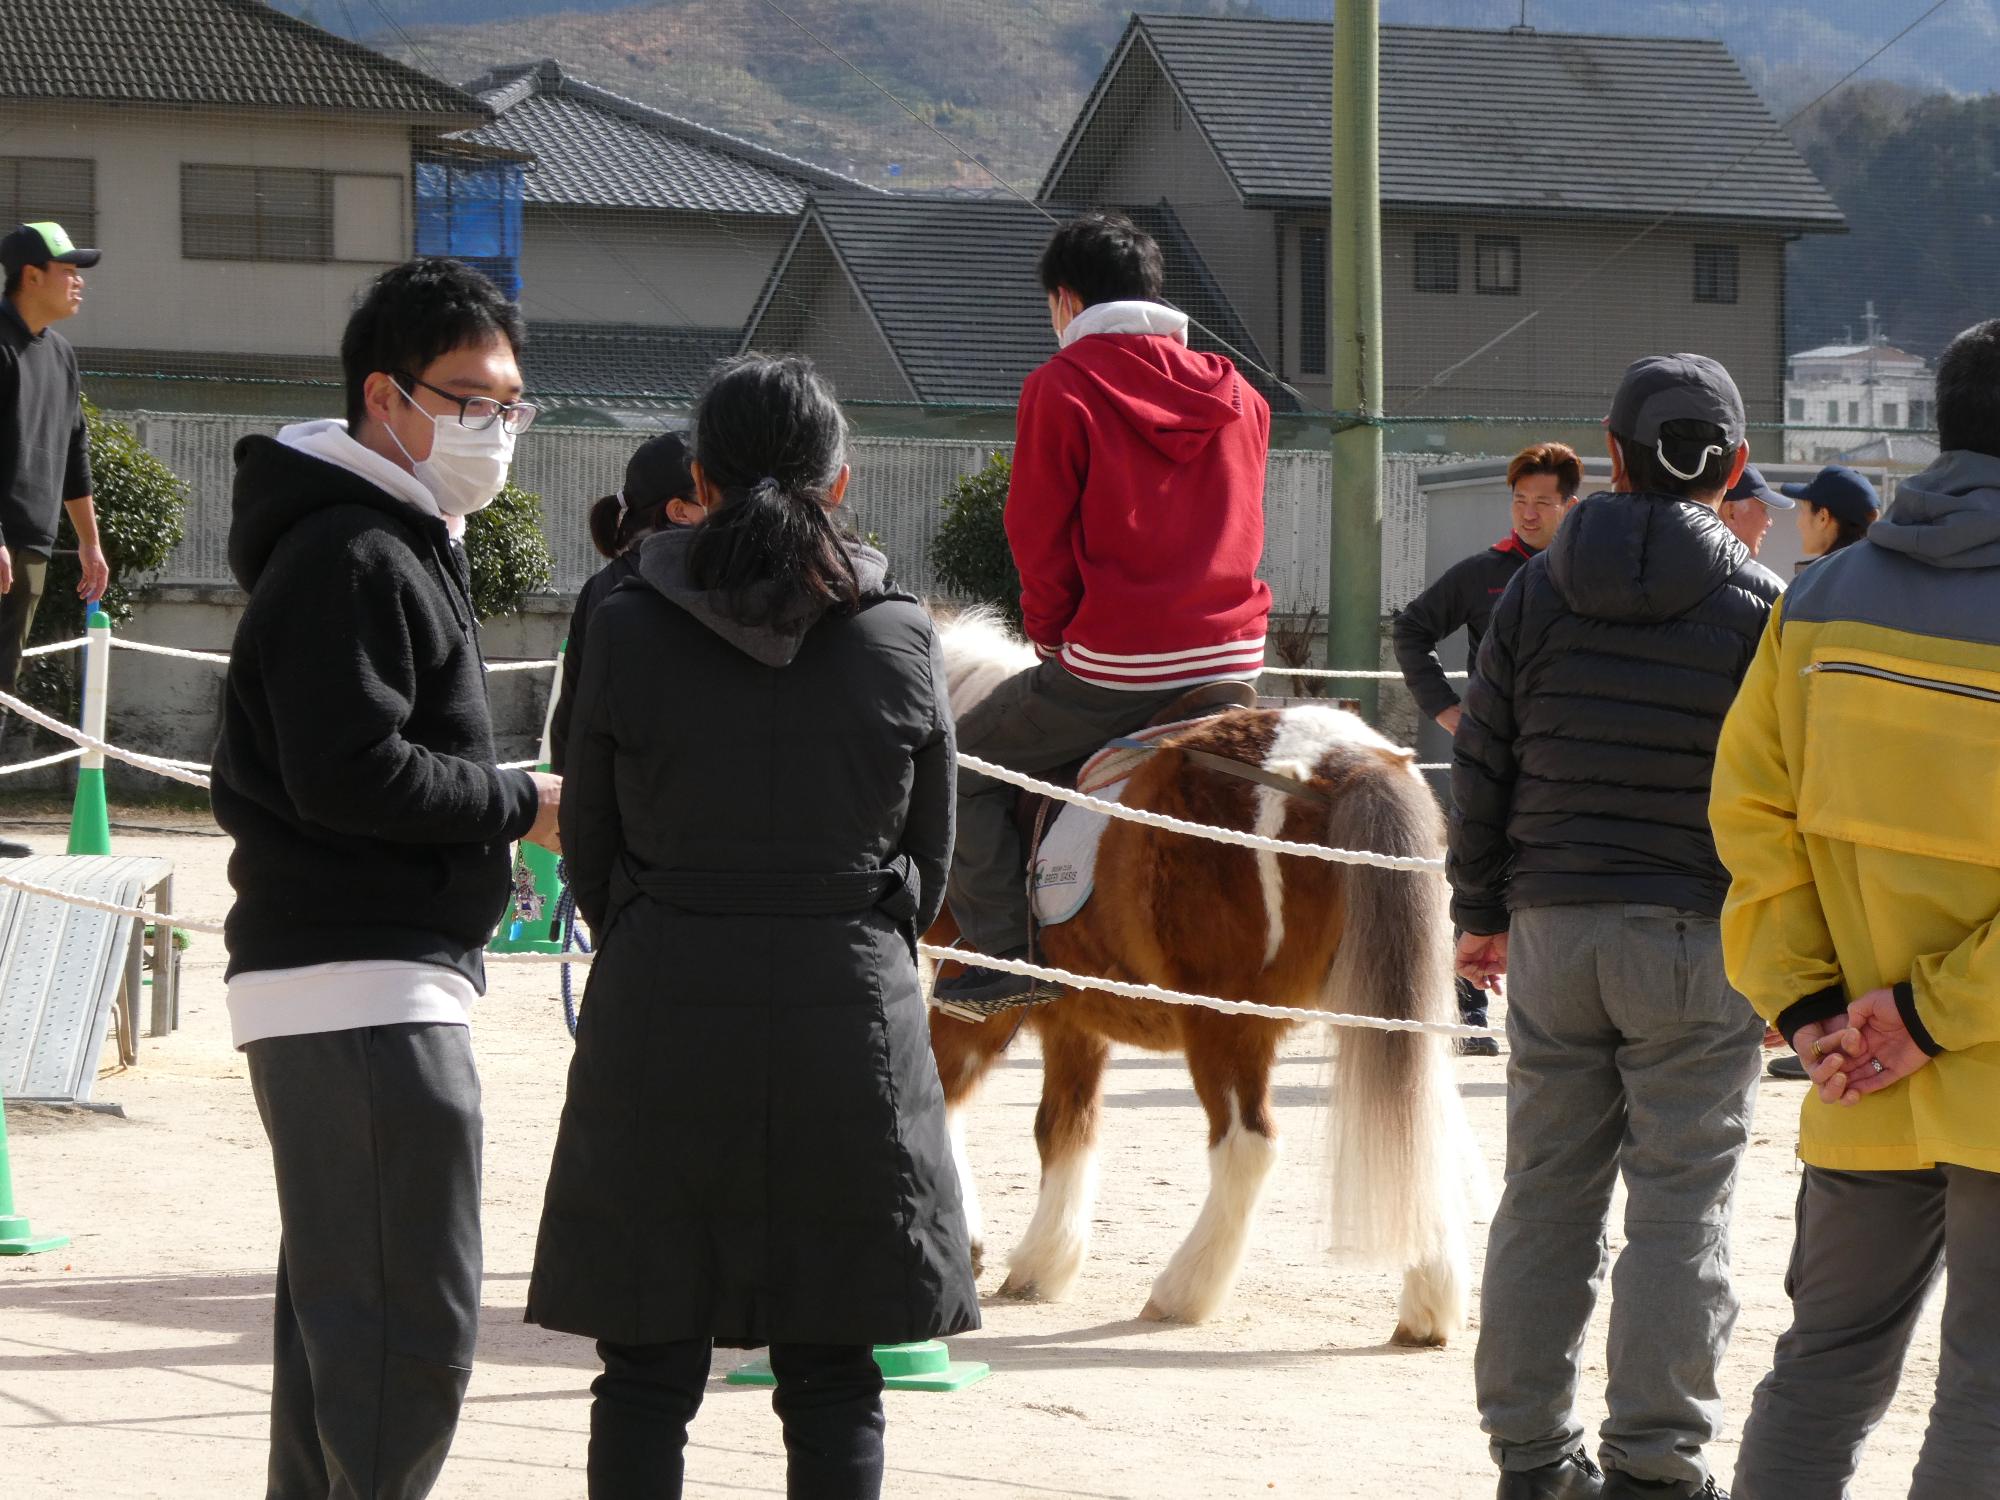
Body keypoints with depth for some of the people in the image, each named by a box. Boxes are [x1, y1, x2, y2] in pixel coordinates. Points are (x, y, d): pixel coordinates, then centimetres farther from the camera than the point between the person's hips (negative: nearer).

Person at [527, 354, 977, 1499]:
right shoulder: (904, 639, -3)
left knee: (648, 1375, 6)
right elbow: (932, 857, 5)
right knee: (833, 1382, 7)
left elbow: (589, 851, 3)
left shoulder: (629, 633, -6)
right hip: (853, 1018, 1)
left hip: (660, 1018, -1)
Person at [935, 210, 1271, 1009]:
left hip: (1113, 669, -6)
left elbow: (1038, 534, -5)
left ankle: (1004, 945, -1)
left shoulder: (1062, 385, -4)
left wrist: (1050, 633, 9)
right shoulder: (1237, 395, 12)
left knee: (965, 761, 10)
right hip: (1234, 658, 6)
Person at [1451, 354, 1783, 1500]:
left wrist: (1481, 911, 17)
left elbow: (1482, 769, 6)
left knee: (1548, 1193, 10)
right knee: (1680, 1209, 1)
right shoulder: (1762, 608, -6)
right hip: (1699, 936, -3)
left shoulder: (1538, 592, 3)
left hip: (1552, 931, 3)